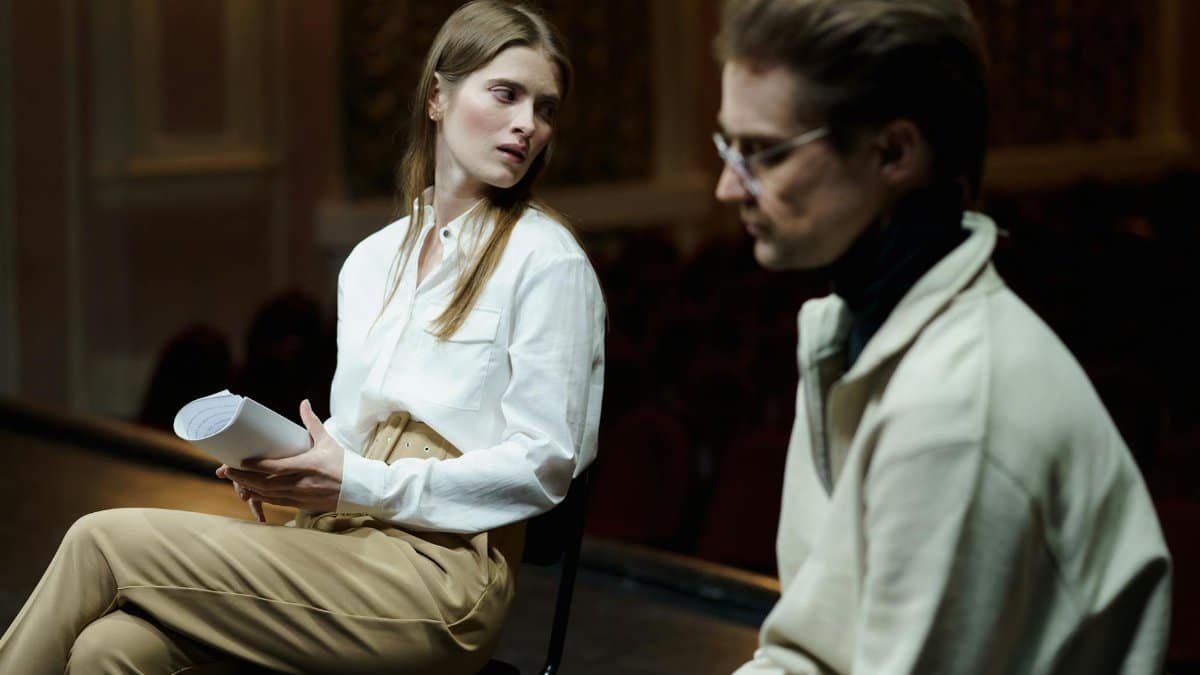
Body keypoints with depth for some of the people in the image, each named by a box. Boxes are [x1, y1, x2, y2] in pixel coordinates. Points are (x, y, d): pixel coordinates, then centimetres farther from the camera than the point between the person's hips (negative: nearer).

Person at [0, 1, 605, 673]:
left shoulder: (548, 259, -2)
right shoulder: (371, 261, 18)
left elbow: (543, 463, -7)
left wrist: (362, 486, -14)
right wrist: (282, 465, -1)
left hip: (443, 572, -6)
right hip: (344, 538, 6)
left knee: (102, 541, -16)